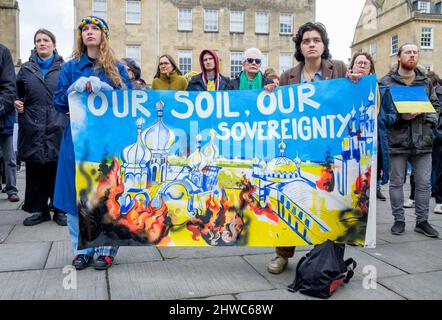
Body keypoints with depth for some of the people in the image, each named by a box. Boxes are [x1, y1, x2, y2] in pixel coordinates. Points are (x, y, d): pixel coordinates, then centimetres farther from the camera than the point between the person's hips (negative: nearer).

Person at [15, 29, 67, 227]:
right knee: (35, 170, 5)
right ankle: (39, 209, 16)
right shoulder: (26, 69, 15)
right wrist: (16, 103, 4)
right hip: (33, 128, 2)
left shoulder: (64, 68, 8)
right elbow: (17, 92, 23)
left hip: (57, 128, -2)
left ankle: (60, 209, 11)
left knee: (58, 169, 0)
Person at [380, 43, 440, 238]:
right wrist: (401, 117, -17)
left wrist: (431, 120, -1)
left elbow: (435, 105, 19)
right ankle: (399, 220, 19)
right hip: (397, 140, -3)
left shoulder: (425, 82, 13)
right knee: (396, 182, 6)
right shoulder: (386, 82, 0)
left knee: (423, 183, 7)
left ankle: (422, 221, 21)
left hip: (422, 141, 4)